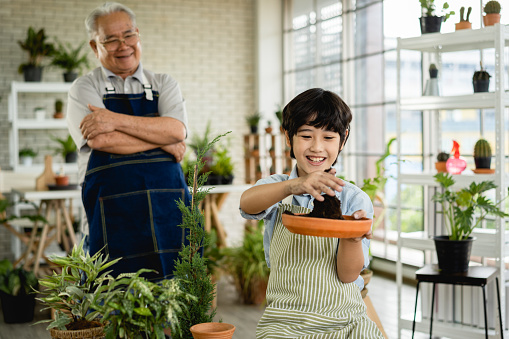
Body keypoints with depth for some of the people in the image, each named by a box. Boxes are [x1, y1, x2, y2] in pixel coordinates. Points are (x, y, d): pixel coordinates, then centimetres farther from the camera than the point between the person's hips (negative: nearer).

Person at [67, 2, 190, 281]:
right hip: (112, 213, -2)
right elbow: (101, 140, -10)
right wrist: (163, 141, -5)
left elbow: (177, 130, -4)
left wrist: (117, 120, -12)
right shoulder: (85, 88, 8)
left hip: (169, 209, 2)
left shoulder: (164, 84, 15)